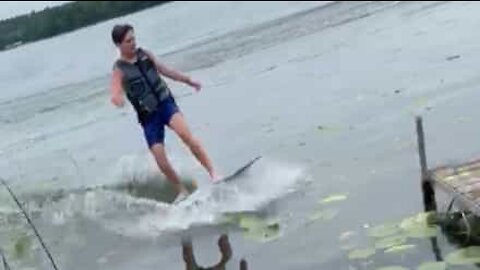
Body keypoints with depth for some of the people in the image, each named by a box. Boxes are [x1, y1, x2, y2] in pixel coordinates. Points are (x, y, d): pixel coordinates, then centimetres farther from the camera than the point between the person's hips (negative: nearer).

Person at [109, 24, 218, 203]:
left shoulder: (144, 54, 5)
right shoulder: (119, 70, -7)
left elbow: (164, 70, 20)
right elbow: (115, 94, -21)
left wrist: (188, 80, 27)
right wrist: (116, 99, -47)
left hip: (166, 103, 1)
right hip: (148, 115, -1)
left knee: (185, 134, -26)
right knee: (161, 161, -6)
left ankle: (213, 173, -24)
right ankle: (182, 192, 14)